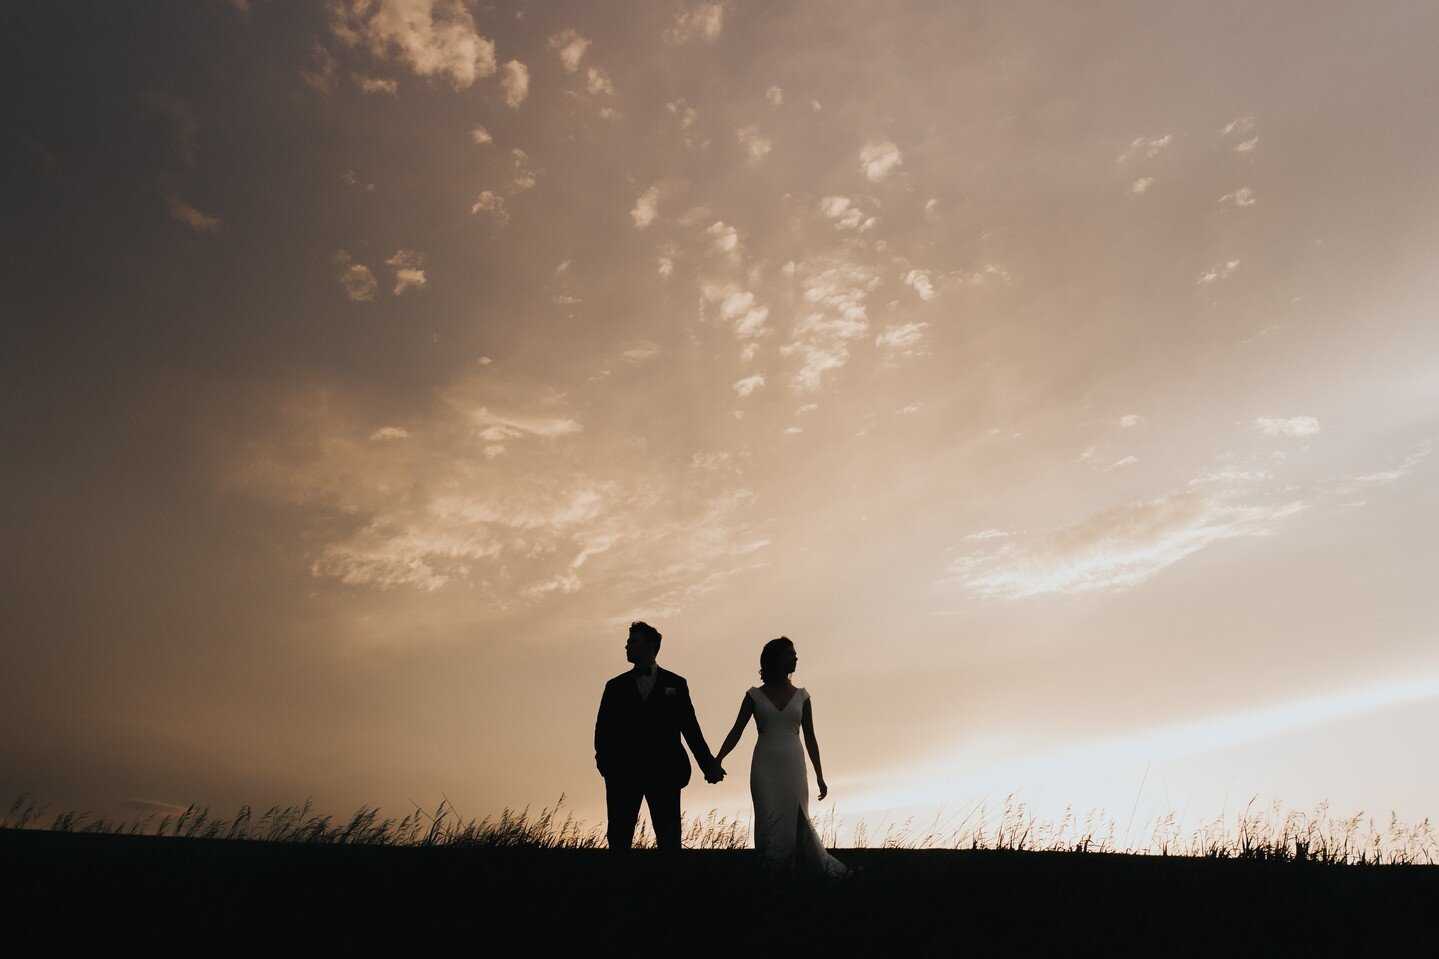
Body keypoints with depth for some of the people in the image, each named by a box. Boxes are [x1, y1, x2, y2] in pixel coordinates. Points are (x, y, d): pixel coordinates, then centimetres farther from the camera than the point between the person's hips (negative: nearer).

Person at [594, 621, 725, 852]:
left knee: (669, 839, 1)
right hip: (623, 773, 1)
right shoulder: (615, 686, 11)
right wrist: (605, 762, -9)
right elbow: (603, 729, 7)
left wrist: (708, 765, 3)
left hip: (664, 772, -1)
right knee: (619, 839, 5)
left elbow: (690, 728, 7)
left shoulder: (676, 684, 7)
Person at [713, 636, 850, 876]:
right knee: (769, 822, -5)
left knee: (796, 821, 0)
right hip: (765, 767, -1)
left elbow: (810, 738, 11)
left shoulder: (801, 696, 7)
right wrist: (718, 759, -14)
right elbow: (736, 731, -1)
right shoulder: (755, 695, 3)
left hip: (793, 766, 1)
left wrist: (819, 776, 11)